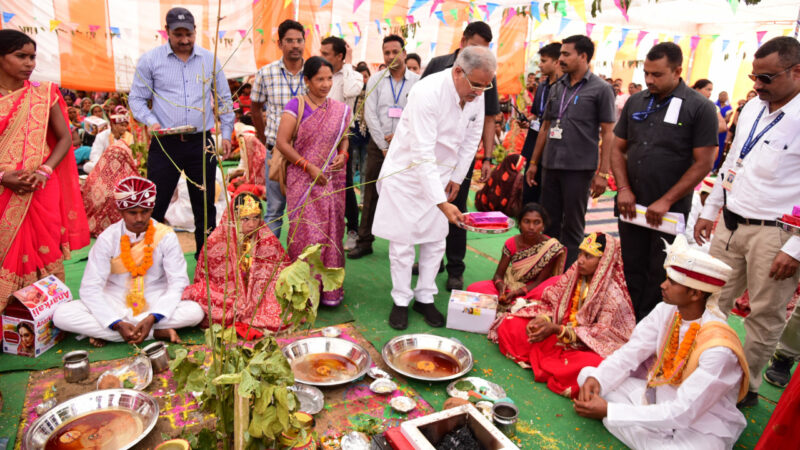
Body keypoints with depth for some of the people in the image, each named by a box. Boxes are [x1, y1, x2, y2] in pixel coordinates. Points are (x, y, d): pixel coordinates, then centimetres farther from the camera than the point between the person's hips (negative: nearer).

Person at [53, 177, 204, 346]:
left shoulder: (165, 236, -9)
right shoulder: (107, 238, -8)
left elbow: (178, 282, -12)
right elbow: (91, 287, -11)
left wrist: (153, 318, -27)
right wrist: (117, 324, -25)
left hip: (155, 303, 0)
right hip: (115, 304, 0)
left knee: (195, 311, -29)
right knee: (61, 315, -24)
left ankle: (102, 332, -20)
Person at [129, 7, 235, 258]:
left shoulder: (209, 60, 9)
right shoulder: (150, 60, 3)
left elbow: (224, 99, 15)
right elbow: (136, 98, 6)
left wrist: (226, 134, 8)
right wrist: (150, 121, -13)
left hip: (201, 143, 2)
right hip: (165, 144, -2)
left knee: (205, 205, 9)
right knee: (155, 205, 0)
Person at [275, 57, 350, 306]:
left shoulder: (340, 109, 9)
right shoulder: (296, 105, -4)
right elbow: (282, 143, -9)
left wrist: (343, 154, -2)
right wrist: (309, 167, -13)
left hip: (332, 180, 4)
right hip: (303, 181, -4)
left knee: (331, 231, 6)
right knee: (306, 234, -3)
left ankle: (330, 289, 18)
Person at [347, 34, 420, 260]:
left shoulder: (417, 81, 2)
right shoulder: (376, 80, 6)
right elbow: (370, 115, 0)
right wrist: (384, 146, -6)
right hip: (378, 145, 2)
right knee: (371, 194, 4)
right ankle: (365, 241, 12)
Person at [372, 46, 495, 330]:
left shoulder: (476, 96, -7)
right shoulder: (428, 92, -28)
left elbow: (472, 138, 9)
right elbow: (422, 154, -32)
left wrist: (457, 178, 5)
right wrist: (442, 203, -36)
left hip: (440, 176, 6)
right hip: (407, 174, -6)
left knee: (436, 241, 8)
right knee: (402, 240, 1)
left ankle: (425, 297, 22)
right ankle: (401, 301, 16)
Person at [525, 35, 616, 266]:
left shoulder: (600, 89, -3)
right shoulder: (557, 88, 13)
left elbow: (608, 133, -6)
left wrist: (603, 173, -12)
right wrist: (533, 162, 16)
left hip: (579, 168, -5)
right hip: (550, 166, 5)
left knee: (572, 226, 2)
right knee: (548, 223, 11)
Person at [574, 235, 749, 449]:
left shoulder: (718, 348, -28)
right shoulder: (666, 311, -9)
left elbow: (683, 413, -28)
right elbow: (630, 352, -7)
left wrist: (609, 411, -29)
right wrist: (596, 379, -27)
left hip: (702, 427, -6)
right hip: (660, 396, 7)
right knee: (587, 375, -6)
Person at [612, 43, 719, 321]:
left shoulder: (700, 108, -7)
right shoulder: (635, 102, 7)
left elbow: (703, 163, -10)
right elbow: (618, 148, 10)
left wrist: (666, 201, -14)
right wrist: (623, 189, -4)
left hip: (669, 211, -4)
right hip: (631, 205, 4)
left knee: (659, 278, 6)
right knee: (632, 272, 12)